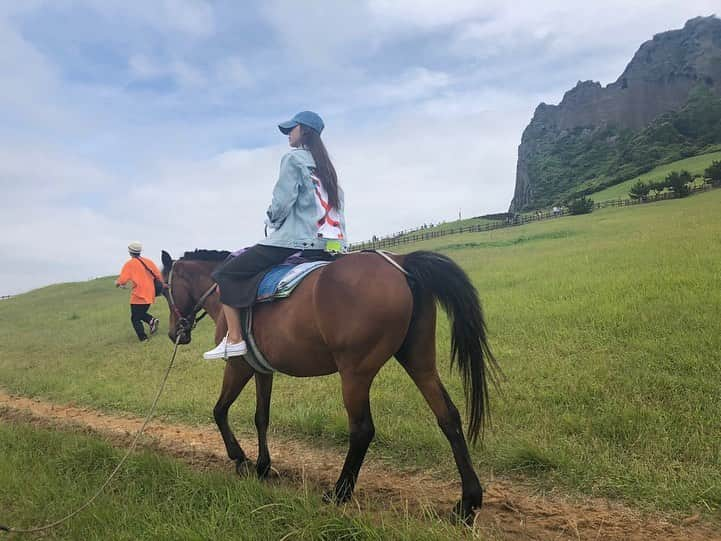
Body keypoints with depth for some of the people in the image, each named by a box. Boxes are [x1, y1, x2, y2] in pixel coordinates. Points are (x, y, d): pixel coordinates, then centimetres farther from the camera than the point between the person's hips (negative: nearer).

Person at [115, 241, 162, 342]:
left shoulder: (129, 264, -7)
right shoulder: (148, 261, 7)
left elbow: (122, 281, -12)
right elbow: (159, 276, 8)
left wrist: (117, 283, 10)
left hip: (138, 296, -6)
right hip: (150, 295, 6)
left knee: (135, 318, 6)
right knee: (141, 313, 24)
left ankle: (143, 338, -4)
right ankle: (152, 320, -3)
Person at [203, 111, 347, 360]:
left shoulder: (293, 159, -4)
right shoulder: (325, 166, 20)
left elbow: (281, 202, -13)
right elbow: (337, 205, 17)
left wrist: (271, 220, 6)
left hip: (291, 241, -9)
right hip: (327, 246, 9)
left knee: (224, 274, -1)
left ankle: (234, 339, -8)